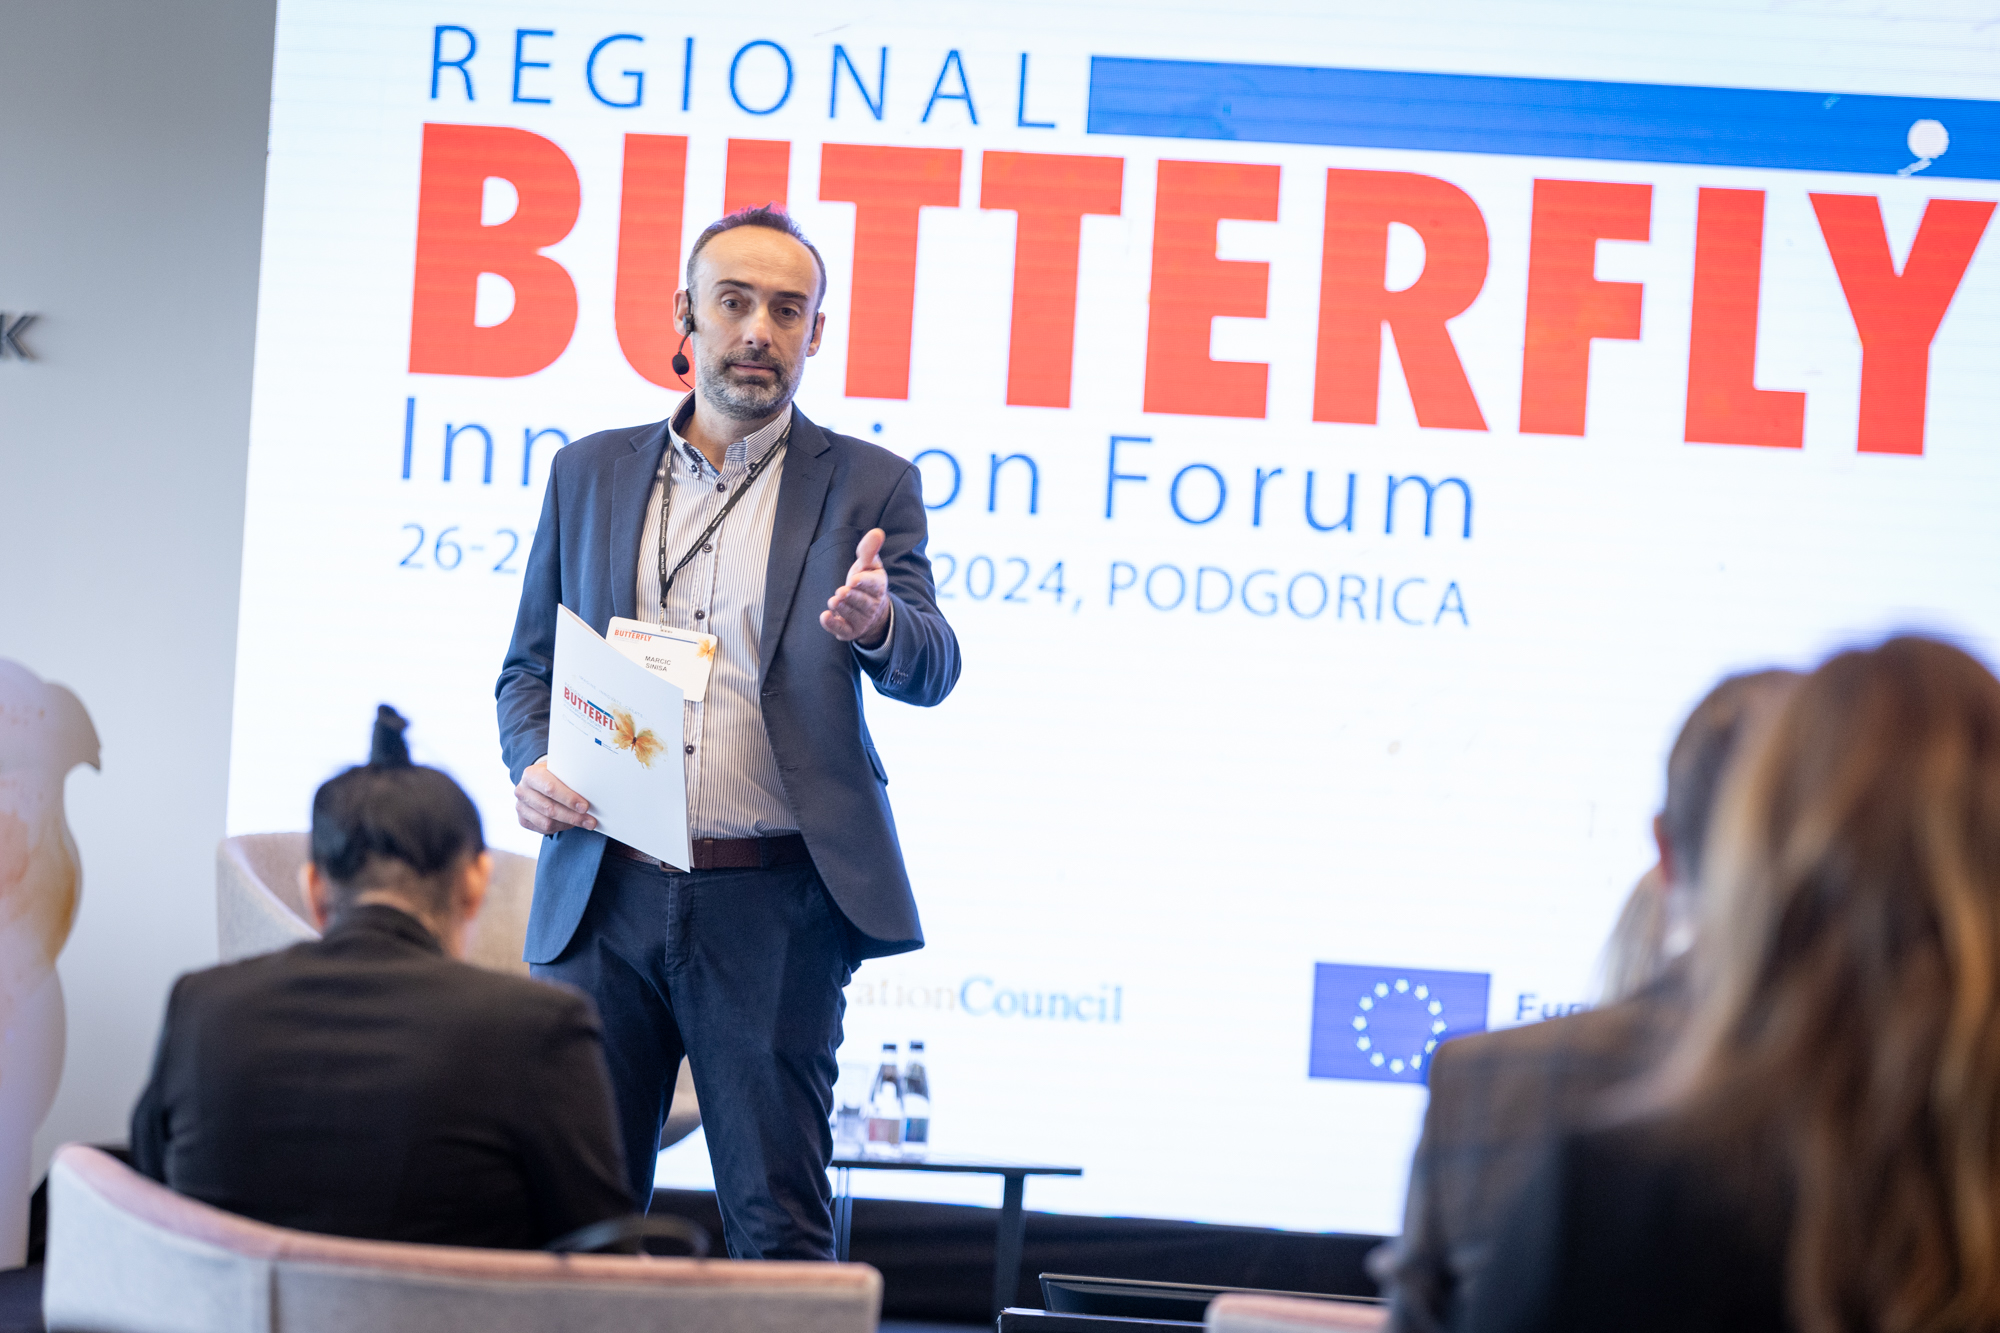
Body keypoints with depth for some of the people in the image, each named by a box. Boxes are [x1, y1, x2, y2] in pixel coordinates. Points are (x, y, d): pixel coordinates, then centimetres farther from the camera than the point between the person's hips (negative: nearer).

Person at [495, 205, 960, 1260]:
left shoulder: (867, 487, 7)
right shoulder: (590, 473, 14)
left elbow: (929, 669, -5)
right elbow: (529, 669, 18)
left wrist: (878, 624, -28)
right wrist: (534, 766, -4)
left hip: (773, 906, -2)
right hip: (603, 893, 2)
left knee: (778, 1229, -1)